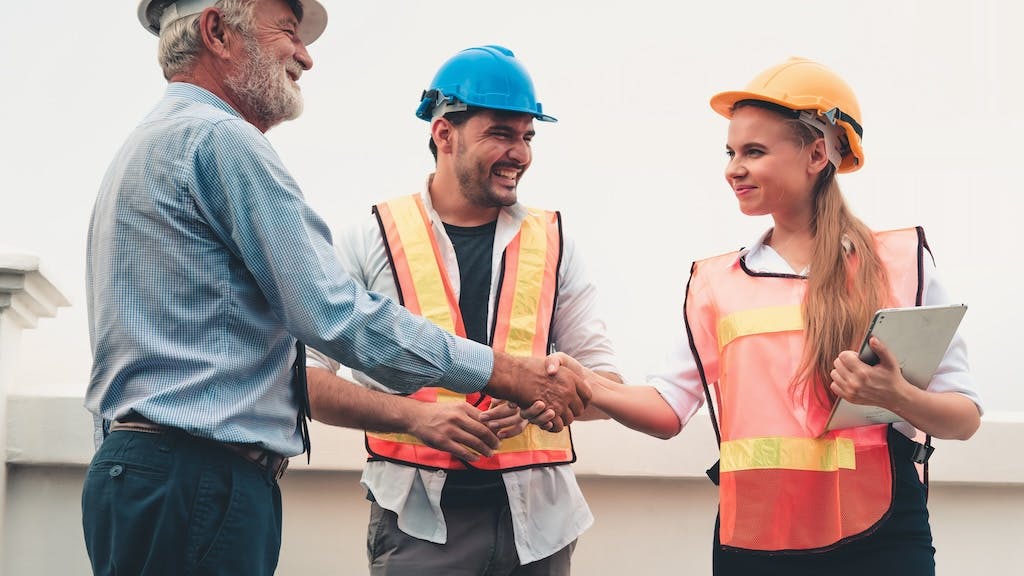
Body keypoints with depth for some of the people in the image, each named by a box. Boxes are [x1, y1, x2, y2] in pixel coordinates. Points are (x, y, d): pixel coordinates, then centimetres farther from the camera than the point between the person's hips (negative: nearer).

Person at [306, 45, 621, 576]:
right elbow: (308, 378, -2)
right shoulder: (372, 239, 2)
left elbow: (603, 380, 10)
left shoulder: (552, 243, 9)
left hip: (537, 516, 3)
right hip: (418, 520, -2)